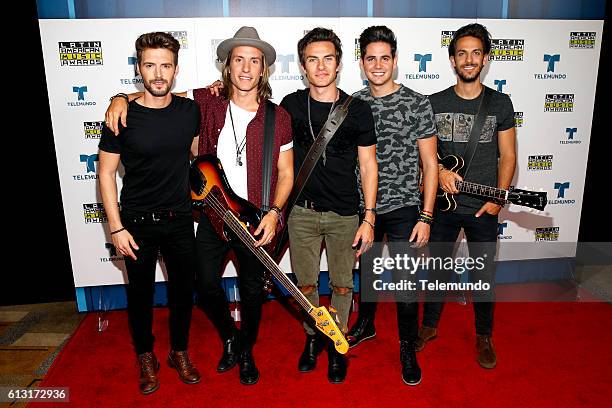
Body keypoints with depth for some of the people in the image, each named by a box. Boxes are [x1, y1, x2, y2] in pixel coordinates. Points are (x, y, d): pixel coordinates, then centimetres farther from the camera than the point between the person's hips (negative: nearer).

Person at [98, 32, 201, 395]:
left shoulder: (190, 110, -3)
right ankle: (146, 357, 34)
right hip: (137, 223, -2)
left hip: (180, 219, 3)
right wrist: (116, 227, -10)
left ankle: (180, 352, 35)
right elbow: (107, 172, -7)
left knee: (183, 289, 12)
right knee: (140, 292, 12)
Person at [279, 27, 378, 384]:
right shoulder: (291, 105, 0)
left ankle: (337, 346, 32)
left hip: (345, 215, -1)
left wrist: (369, 218, -6)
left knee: (342, 285, 10)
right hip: (302, 211, 1)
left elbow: (368, 166, -2)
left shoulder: (358, 110, -4)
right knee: (306, 284, 12)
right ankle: (312, 337, 37)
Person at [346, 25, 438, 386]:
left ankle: (408, 347, 26)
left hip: (402, 210, -3)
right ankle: (366, 325, 44)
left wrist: (425, 217, -11)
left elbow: (430, 163, -6)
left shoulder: (417, 103, -7)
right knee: (367, 271, 20)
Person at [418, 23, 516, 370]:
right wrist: (439, 171, -14)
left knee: (484, 275, 9)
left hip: (483, 208, 0)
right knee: (436, 268, 12)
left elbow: (508, 156, 2)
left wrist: (498, 198, -9)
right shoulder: (434, 103, 2)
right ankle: (430, 326, 33)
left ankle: (484, 336, 31)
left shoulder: (500, 103, 1)